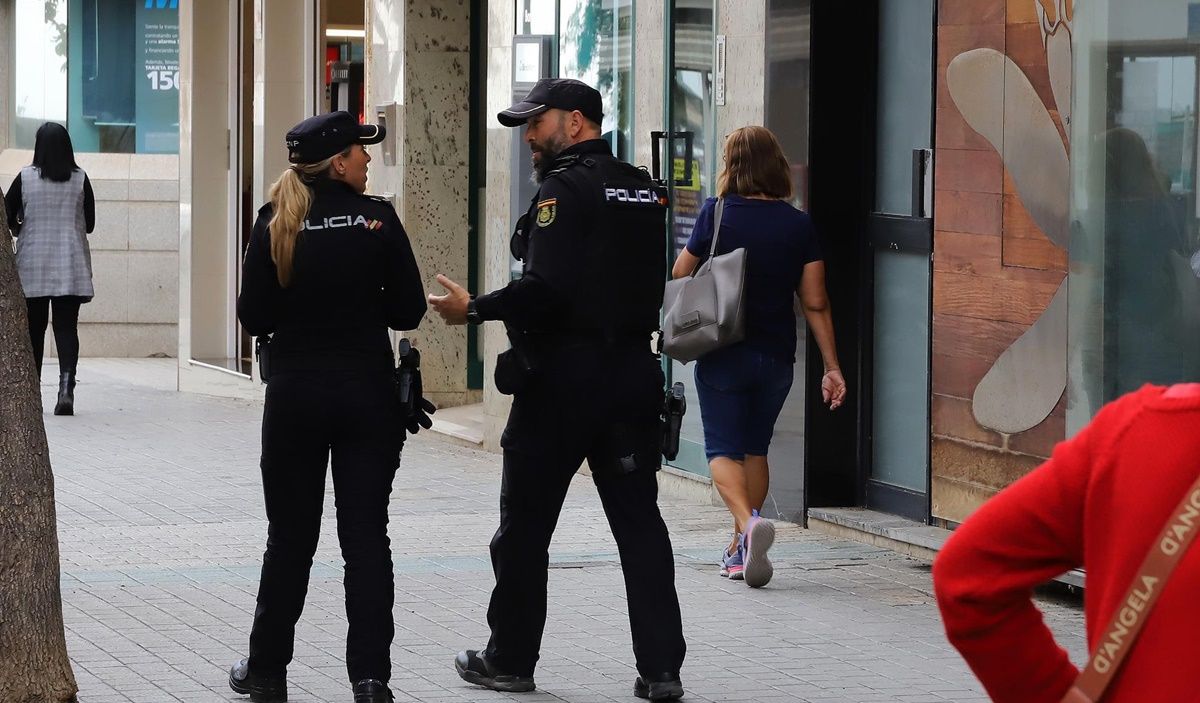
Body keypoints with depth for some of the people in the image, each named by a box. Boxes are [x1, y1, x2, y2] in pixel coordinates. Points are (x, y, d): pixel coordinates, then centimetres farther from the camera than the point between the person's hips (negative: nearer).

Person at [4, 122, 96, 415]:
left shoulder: (25, 178, -4)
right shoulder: (80, 180, -1)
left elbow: (7, 218, 0)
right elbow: (89, 224, 6)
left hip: (32, 265, 0)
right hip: (71, 266, 0)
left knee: (34, 329, 9)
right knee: (67, 327, 0)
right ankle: (66, 387, -18)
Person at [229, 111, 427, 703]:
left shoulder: (275, 225, -4)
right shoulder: (376, 219, -7)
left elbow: (254, 317, -2)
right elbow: (409, 310, -3)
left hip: (295, 393, 1)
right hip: (367, 393, -1)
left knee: (290, 537, 12)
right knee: (366, 536, 3)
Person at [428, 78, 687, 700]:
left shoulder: (565, 187, -12)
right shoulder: (645, 191, 12)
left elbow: (546, 288, -22)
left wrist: (475, 309, -13)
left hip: (562, 376, -7)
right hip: (632, 369, 7)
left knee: (524, 526, 6)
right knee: (639, 523, 6)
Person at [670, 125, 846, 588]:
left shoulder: (717, 214, -9)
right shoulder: (799, 225, -2)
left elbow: (680, 275, 0)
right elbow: (815, 303, -2)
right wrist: (832, 367, 1)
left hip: (723, 354, -3)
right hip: (777, 357, 3)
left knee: (723, 448, 1)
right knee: (756, 448, 17)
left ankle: (748, 522, -27)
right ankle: (739, 550, 20)